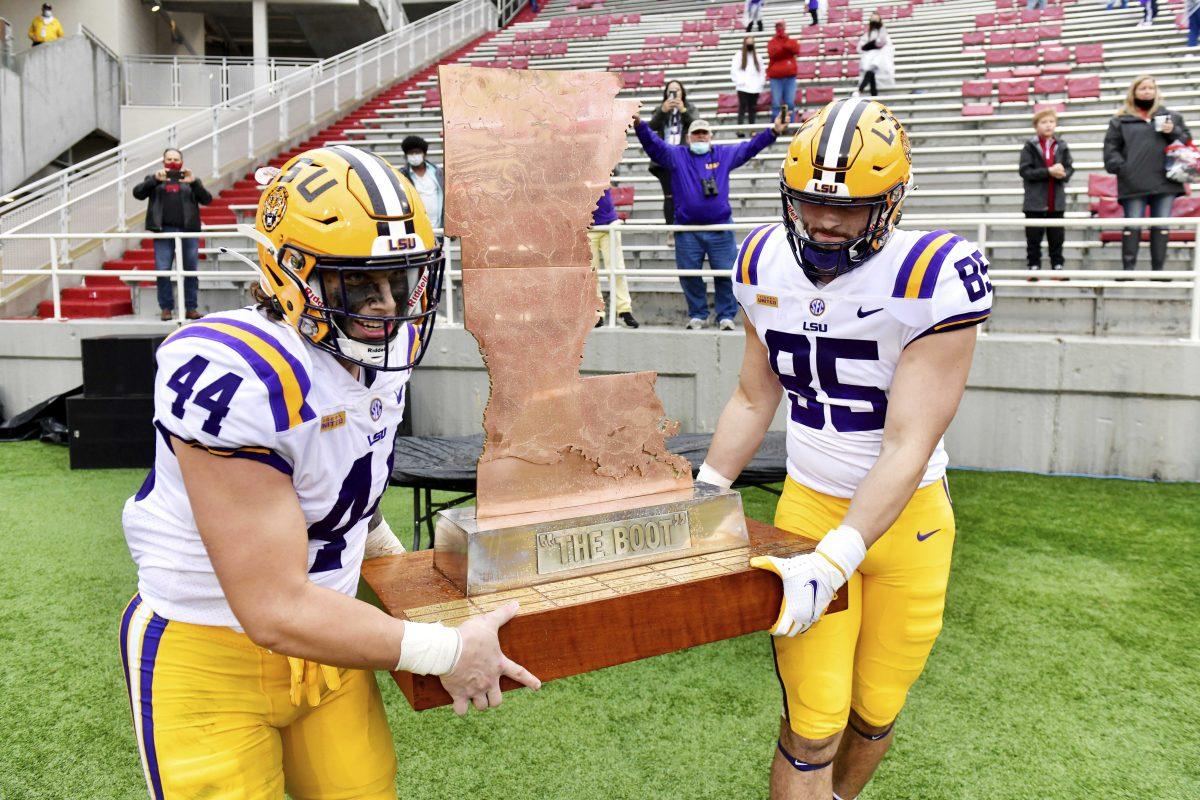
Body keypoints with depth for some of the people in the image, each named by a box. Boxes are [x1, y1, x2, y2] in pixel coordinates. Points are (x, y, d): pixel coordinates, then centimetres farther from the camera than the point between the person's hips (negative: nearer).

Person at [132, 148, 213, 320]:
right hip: (164, 231, 0)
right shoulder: (154, 180, 16)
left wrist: (194, 182, -11)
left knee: (191, 270, 0)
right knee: (163, 271, -4)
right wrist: (155, 179, -10)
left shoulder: (190, 180, 16)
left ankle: (191, 307, 7)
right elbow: (137, 193, 2)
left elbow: (207, 199, 4)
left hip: (188, 231, 0)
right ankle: (166, 308, 5)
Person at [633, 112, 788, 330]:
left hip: (720, 228, 0)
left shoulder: (725, 154, 11)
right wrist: (640, 124, -18)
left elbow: (750, 147, 14)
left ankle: (726, 316, 12)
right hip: (687, 231, 0)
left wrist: (773, 132, 4)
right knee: (689, 275, 6)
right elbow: (653, 143, -2)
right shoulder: (676, 155, 7)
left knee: (725, 274, 1)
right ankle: (697, 314, 21)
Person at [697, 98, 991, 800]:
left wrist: (834, 559, -32)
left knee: (875, 714, 16)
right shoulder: (767, 264, -6)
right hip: (808, 505, 2)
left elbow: (910, 444, -24)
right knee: (813, 727, 0)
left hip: (906, 517, -2)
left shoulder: (934, 277, -21)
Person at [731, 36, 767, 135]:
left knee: (753, 108, 4)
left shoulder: (757, 56, 16)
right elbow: (734, 70, -2)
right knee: (742, 108, -7)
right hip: (743, 88, -4)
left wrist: (761, 82, 6)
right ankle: (740, 129, -7)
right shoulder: (739, 55, 3)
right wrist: (740, 81, -11)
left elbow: (762, 71, 18)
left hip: (755, 88, 4)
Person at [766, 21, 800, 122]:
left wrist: (785, 42, -11)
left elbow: (796, 50, -7)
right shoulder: (772, 42, 5)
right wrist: (787, 47, -10)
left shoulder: (791, 41, 13)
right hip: (776, 77, -2)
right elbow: (773, 53, -14)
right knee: (776, 104, -5)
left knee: (790, 103, 1)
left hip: (790, 76, 2)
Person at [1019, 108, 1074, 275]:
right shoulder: (1030, 147, -3)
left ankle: (1057, 266, 18)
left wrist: (1062, 173, -17)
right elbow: (1025, 171, -11)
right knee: (1034, 238, 3)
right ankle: (1034, 266, 11)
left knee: (1057, 237, 9)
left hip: (1056, 201, 3)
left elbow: (1069, 168, 6)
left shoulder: (1061, 146, 6)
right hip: (1035, 201, -2)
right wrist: (1048, 171, -19)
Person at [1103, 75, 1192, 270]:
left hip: (1165, 181, 3)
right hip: (1134, 184, -3)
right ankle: (1128, 268, 3)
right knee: (1133, 226, -3)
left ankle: (1158, 269, 11)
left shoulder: (1170, 116, 16)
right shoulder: (1121, 119, 7)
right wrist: (1121, 168, -10)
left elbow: (1187, 139, 18)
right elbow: (1111, 148, 3)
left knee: (1161, 226, 4)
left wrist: (1174, 132, -2)